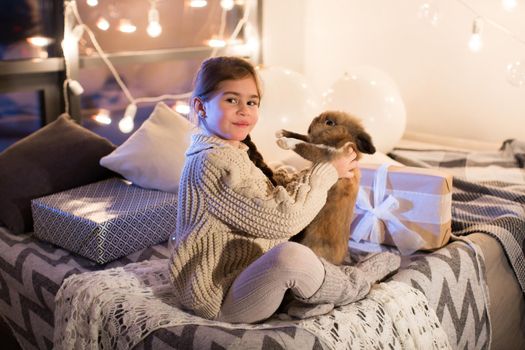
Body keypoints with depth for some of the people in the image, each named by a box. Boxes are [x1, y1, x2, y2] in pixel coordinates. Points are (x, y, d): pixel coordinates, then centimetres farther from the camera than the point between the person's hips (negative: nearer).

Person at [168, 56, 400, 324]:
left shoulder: (231, 152, 10)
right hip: (219, 299, -11)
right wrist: (327, 172, -12)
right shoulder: (214, 161, -21)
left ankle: (311, 293, 6)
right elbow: (278, 219, -23)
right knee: (292, 256, -34)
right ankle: (350, 288, -3)